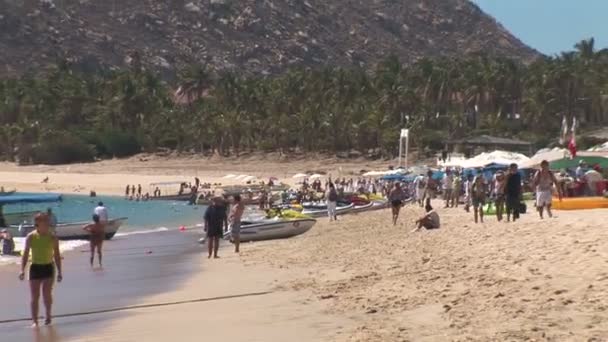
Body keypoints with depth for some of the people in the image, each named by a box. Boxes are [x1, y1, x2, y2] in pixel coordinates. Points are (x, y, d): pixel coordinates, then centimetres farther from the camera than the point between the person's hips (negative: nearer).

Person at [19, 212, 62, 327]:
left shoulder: (53, 238, -3)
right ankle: (34, 320, 2)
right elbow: (25, 254, -1)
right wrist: (22, 270, -10)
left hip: (48, 267, 0)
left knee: (47, 294, -2)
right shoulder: (31, 237, -5)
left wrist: (59, 272, 1)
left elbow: (57, 255, 3)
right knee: (35, 296, -2)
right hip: (35, 268, 0)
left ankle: (48, 315, 22)